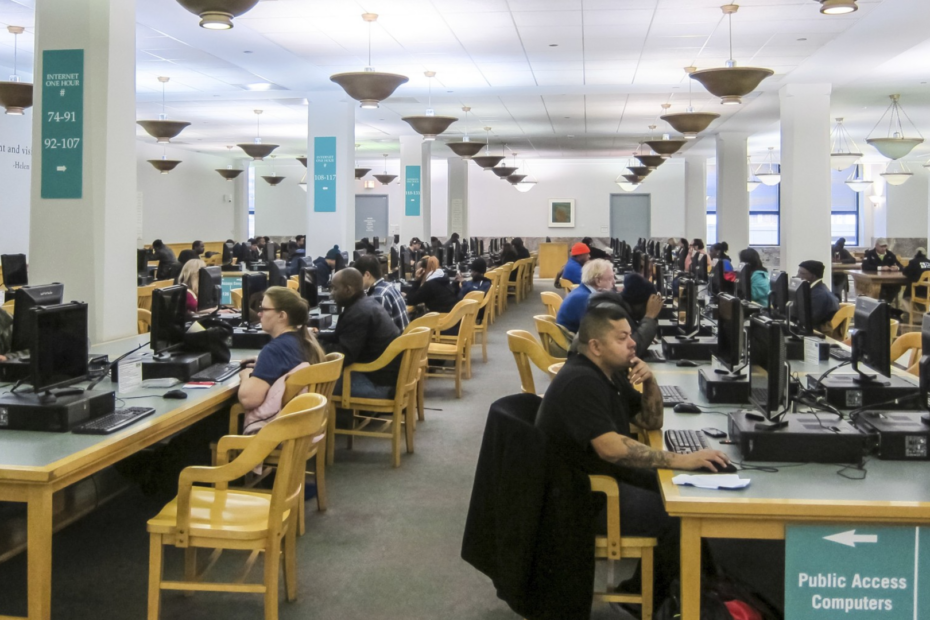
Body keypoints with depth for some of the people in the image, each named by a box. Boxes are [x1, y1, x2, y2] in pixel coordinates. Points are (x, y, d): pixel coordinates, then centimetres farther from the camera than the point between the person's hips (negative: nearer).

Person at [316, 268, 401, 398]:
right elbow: (340, 336, 21)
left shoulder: (359, 314, -21)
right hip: (386, 373, 11)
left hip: (380, 382, -11)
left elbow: (344, 356, -23)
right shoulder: (367, 303, 12)